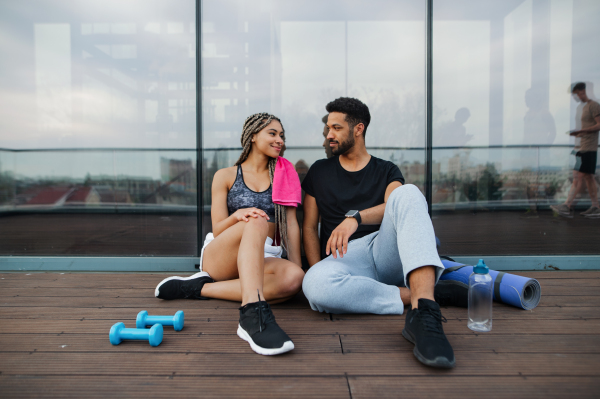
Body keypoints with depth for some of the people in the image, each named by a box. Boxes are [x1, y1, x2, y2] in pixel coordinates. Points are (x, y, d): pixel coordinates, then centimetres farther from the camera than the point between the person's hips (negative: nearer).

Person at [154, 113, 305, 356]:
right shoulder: (226, 176, 8)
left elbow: (291, 225, 6)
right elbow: (218, 230, 2)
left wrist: (297, 267, -7)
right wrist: (238, 215, -21)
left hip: (261, 261, 3)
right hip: (220, 257, -2)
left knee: (293, 278, -33)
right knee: (257, 222, -34)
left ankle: (201, 288, -25)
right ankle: (254, 314, -49)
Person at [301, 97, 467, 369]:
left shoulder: (387, 171, 16)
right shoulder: (319, 171, 19)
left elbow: (397, 207, -7)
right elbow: (309, 228, 13)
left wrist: (355, 217, -27)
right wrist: (319, 273, -3)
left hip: (385, 251, 0)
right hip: (343, 259, 0)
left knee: (408, 194, -28)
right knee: (314, 284, -37)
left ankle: (423, 310, -45)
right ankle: (424, 296, -25)